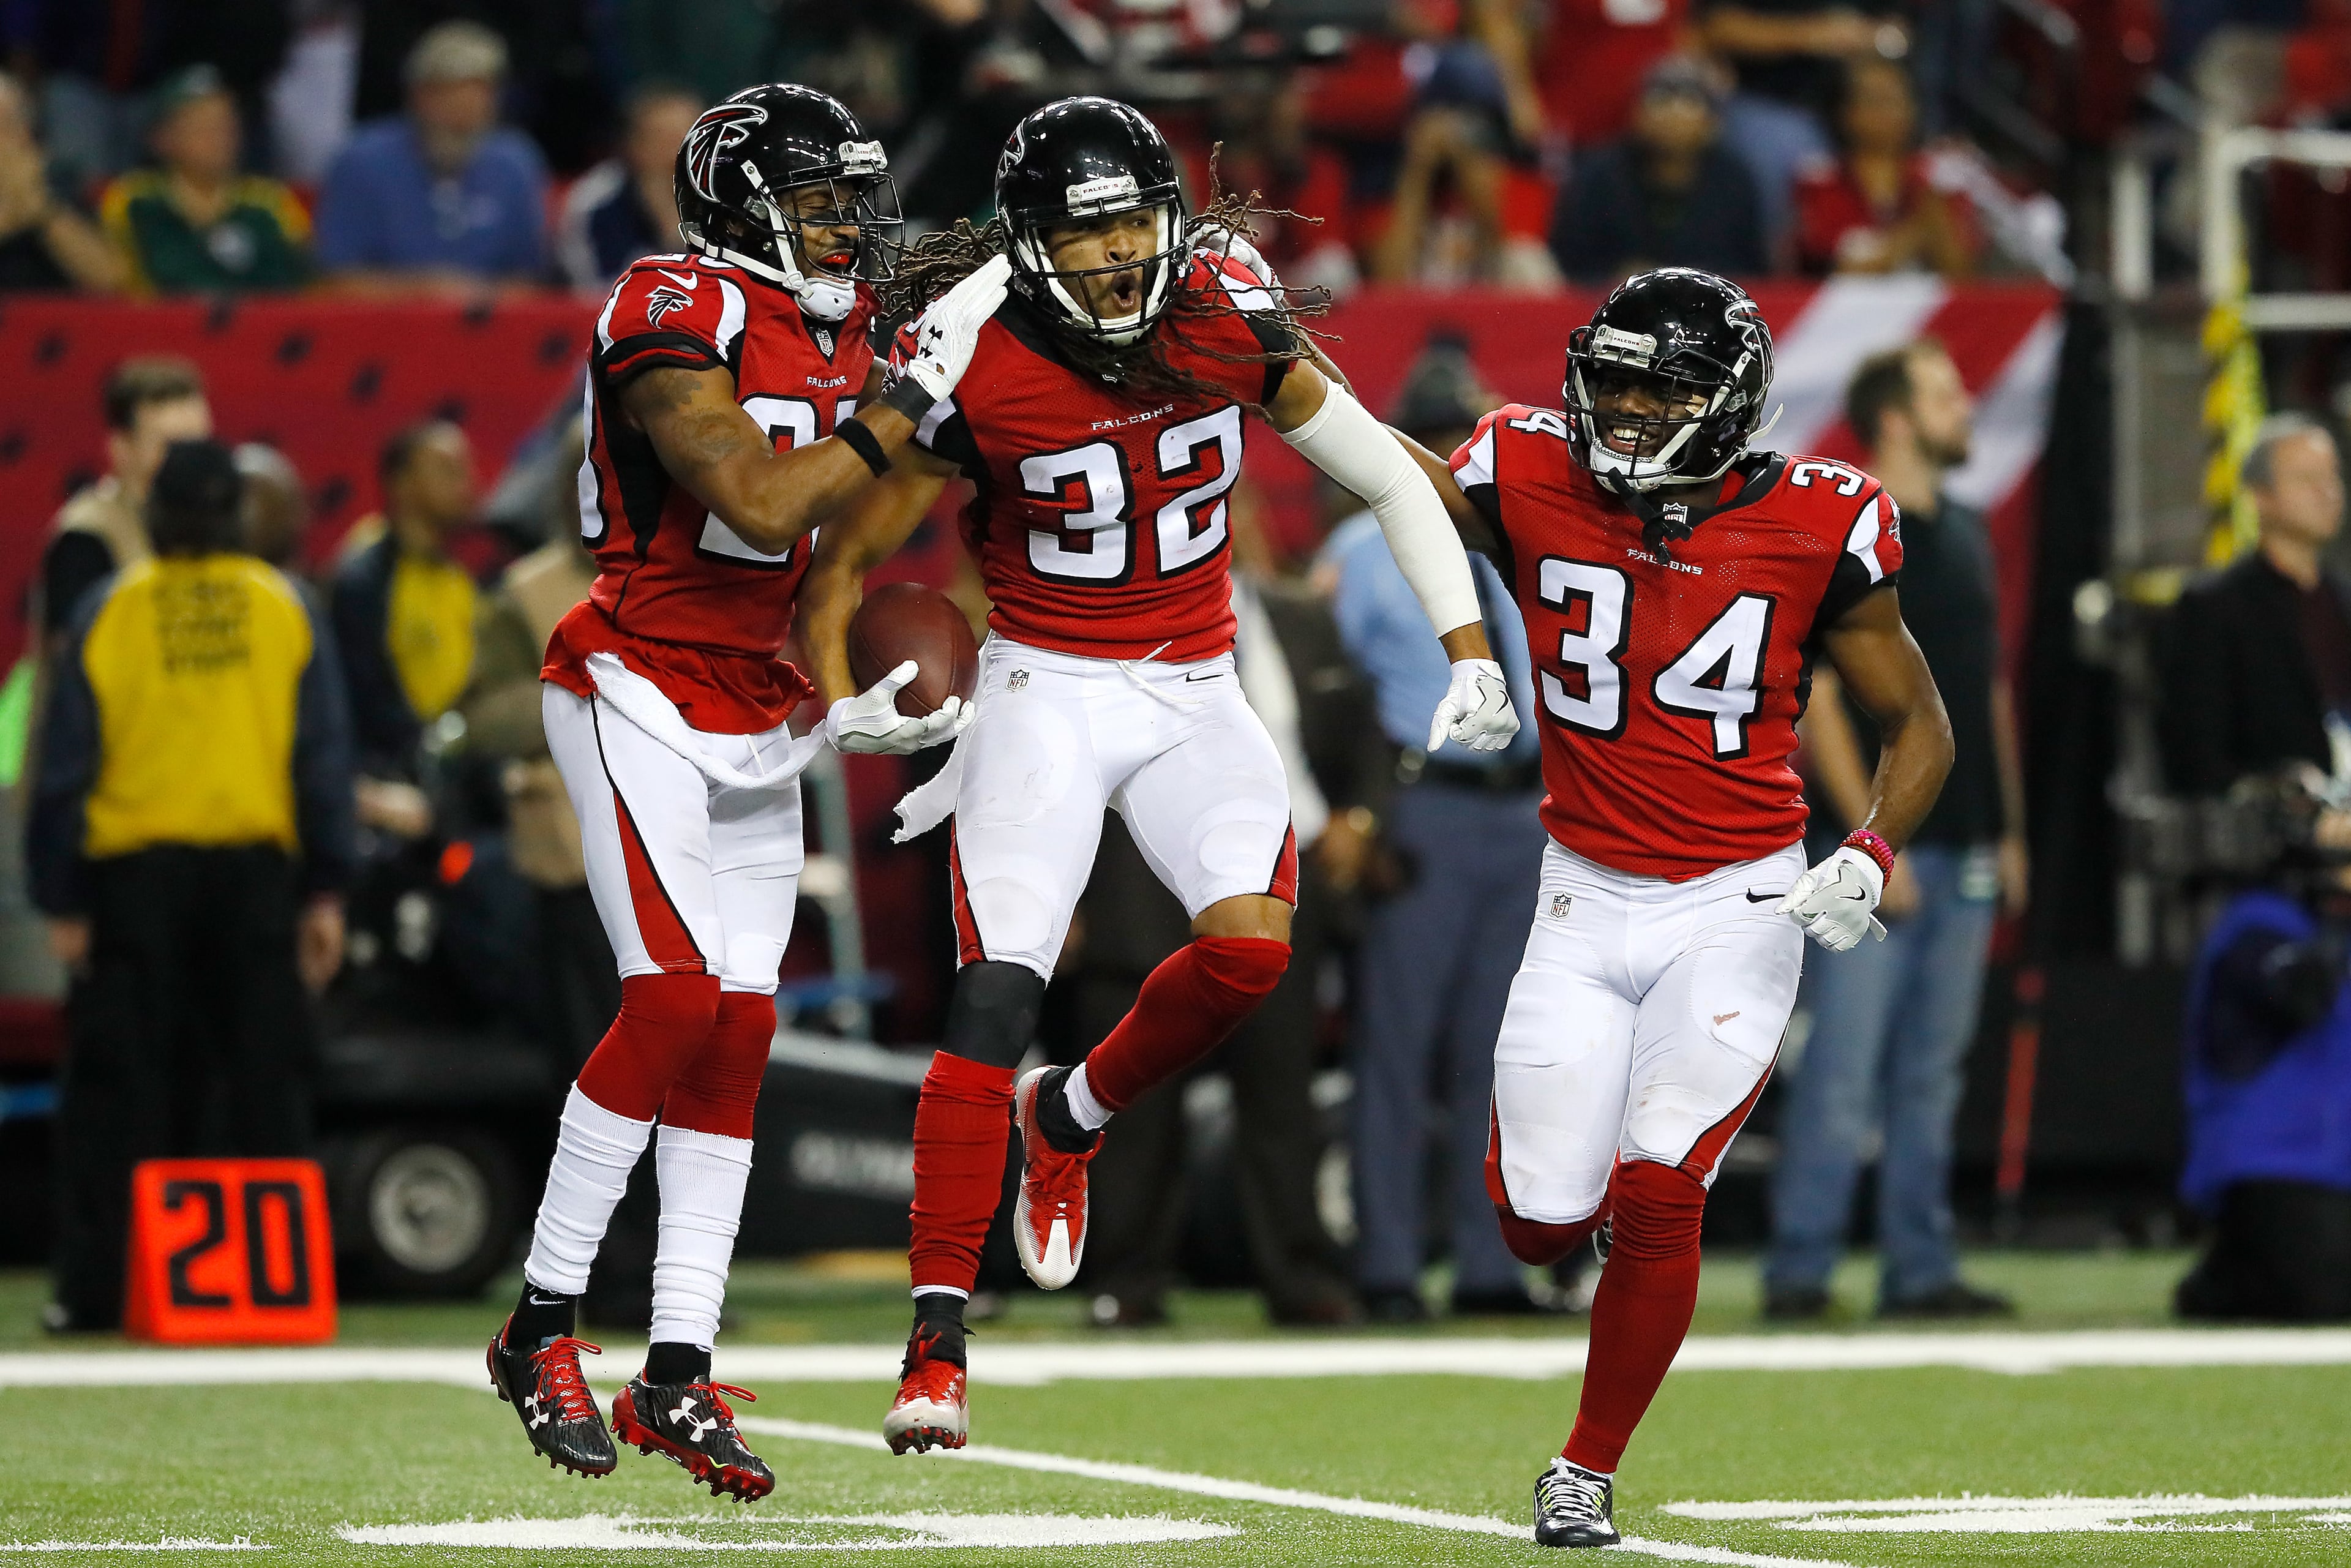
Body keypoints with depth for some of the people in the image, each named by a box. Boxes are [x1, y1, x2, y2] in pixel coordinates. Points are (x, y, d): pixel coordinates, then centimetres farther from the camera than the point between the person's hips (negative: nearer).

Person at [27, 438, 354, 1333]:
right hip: (256, 872, 1)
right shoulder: (285, 612, 1)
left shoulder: (110, 614, -2)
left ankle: (97, 1284, 0)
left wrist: (61, 904, 4)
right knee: (264, 1087, 6)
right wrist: (325, 892, 5)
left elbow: (63, 768, -1)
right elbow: (324, 757, 1)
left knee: (118, 1092, 3)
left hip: (135, 874, -1)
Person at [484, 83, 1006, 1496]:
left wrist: (833, 706, 8)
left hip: (755, 724, 8)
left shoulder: (844, 344, 9)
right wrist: (915, 390, -21)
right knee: (675, 998, -17)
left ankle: (681, 1378, 7)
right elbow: (762, 508, -24)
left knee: (738, 1035, 4)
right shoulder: (678, 318, -16)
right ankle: (543, 1328, -5)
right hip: (642, 698, -8)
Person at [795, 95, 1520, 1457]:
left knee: (1251, 946, -20)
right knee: (996, 999, -16)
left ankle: (1067, 1122, 11)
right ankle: (938, 1346, -12)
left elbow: (1393, 479, 0)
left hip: (1195, 697, 3)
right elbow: (851, 554, -5)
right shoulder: (983, 376, -15)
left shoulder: (1227, 326, -9)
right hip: (1047, 692, -3)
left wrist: (1470, 651, -6)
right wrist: (842, 718, -16)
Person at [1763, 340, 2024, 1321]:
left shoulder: (1965, 535, 16)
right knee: (1843, 1071, -8)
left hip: (1963, 852, 7)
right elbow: (1814, 699, -12)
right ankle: (1798, 1271, -4)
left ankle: (1920, 1272, 13)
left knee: (1932, 1075, 9)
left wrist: (2008, 832, 16)